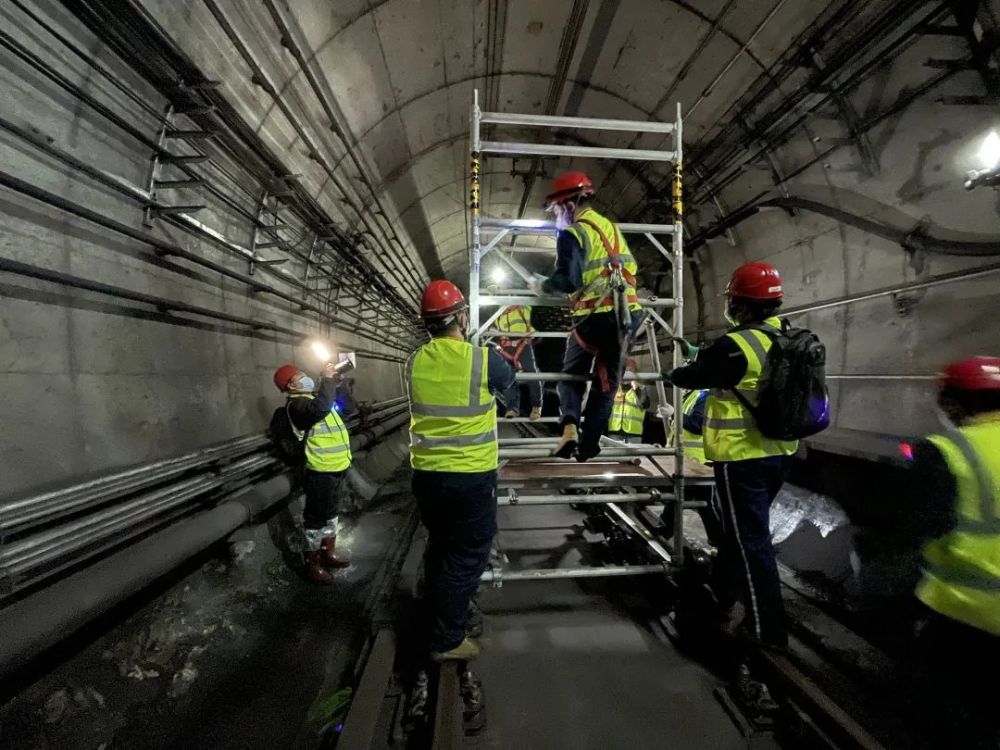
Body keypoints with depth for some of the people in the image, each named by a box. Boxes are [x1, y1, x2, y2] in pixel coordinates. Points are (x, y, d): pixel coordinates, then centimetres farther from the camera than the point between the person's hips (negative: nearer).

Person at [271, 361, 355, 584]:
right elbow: (320, 409, -37)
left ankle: (329, 553, 37)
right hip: (320, 472, -10)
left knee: (330, 514, 21)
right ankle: (313, 564, 18)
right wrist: (327, 379, -27)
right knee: (316, 518, 3)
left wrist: (335, 379, 12)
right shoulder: (296, 404, -17)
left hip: (336, 468, 10)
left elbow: (339, 399, 28)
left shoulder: (313, 396, 13)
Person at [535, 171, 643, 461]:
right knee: (607, 381, 12)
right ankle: (588, 444, 17)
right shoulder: (611, 226, 17)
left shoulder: (572, 233, -6)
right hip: (629, 312, 6)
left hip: (596, 315, -6)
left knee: (572, 374, 14)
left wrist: (543, 285, 2)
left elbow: (568, 281, -15)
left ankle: (569, 426, -7)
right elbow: (631, 268, 21)